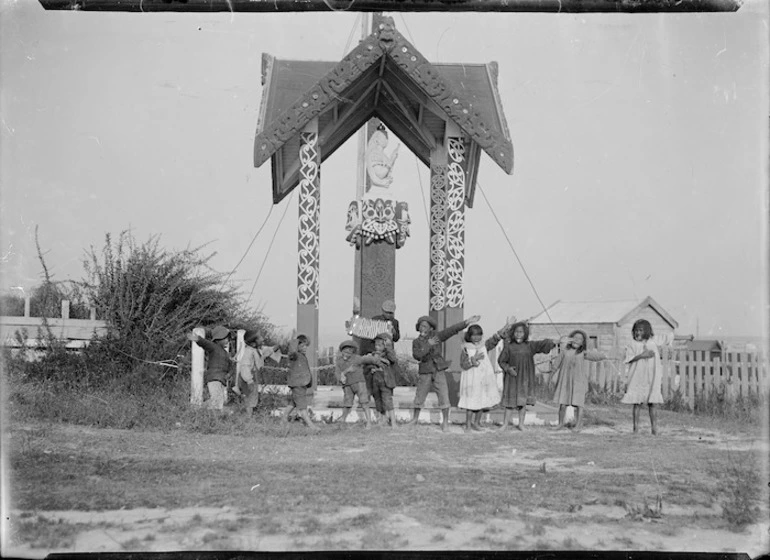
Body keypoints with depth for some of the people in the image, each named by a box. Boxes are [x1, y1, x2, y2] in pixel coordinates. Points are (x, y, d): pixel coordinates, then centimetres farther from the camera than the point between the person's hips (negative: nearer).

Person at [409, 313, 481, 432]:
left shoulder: (436, 336, 0)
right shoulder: (416, 342, 1)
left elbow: (452, 330, -6)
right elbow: (417, 355, -16)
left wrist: (467, 322, -13)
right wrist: (428, 345, -21)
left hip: (439, 371, -1)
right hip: (425, 373, 1)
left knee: (444, 396, -6)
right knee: (419, 396, 8)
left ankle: (445, 421, 5)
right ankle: (415, 418, 27)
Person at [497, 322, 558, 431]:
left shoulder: (530, 345, 1)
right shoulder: (509, 346, -2)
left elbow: (543, 343, -8)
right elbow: (501, 360, 0)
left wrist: (554, 342, -26)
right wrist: (508, 368, -17)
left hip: (525, 378, 1)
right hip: (512, 377, -1)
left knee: (523, 401, 5)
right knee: (510, 402, 2)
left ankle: (521, 423, 16)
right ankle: (505, 423, 12)